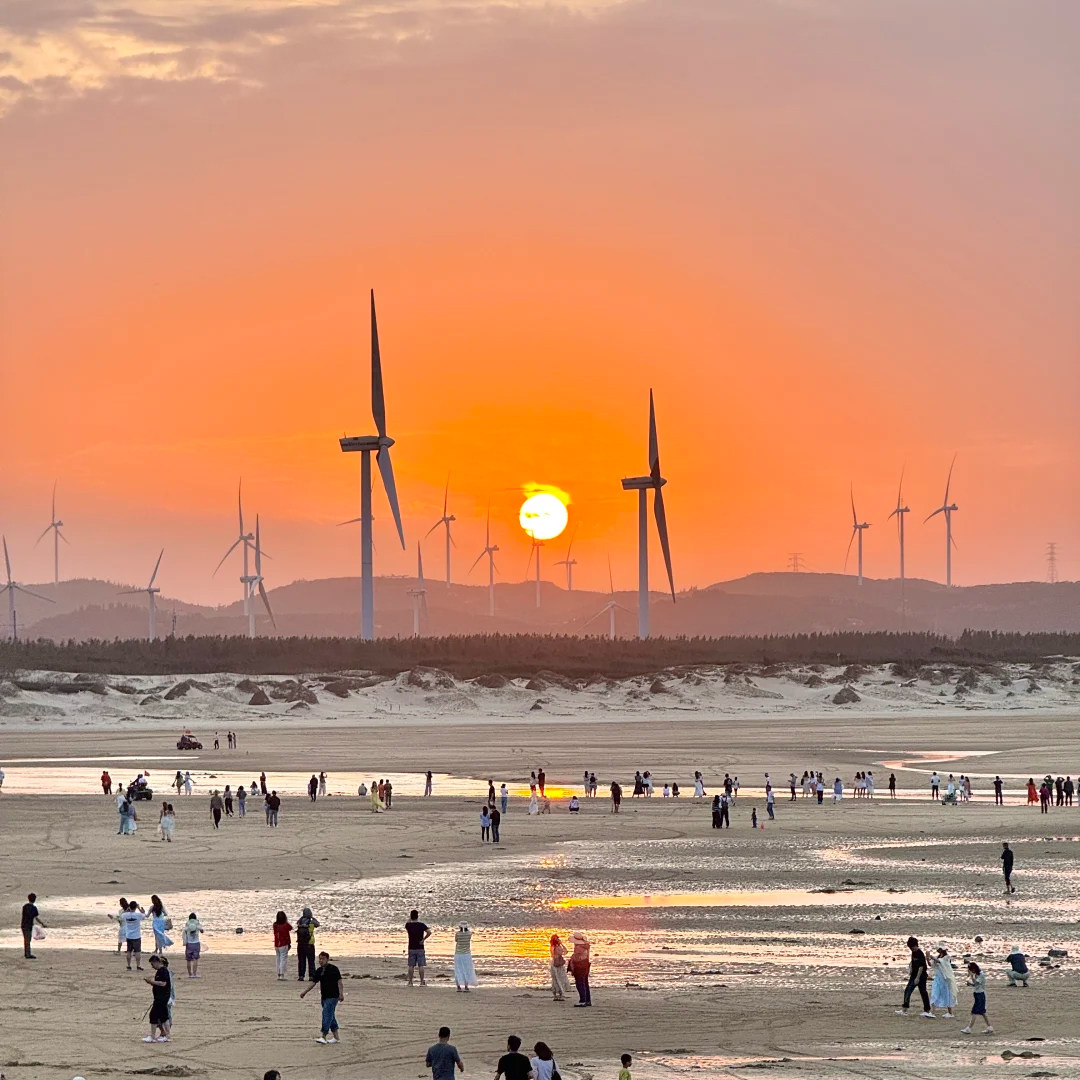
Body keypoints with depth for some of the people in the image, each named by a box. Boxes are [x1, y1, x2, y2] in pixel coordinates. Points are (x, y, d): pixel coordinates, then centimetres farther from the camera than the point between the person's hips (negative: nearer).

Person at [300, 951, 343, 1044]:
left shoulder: (333, 969, -8)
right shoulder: (319, 971, 11)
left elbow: (339, 981, -10)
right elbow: (314, 982, 18)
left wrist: (341, 994, -16)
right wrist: (305, 992, 16)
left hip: (332, 996, -8)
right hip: (324, 996, 8)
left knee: (327, 1015, -14)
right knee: (331, 1016, 12)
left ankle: (324, 1037, -18)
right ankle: (336, 1037, 19)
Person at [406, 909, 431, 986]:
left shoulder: (408, 925, -1)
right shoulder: (422, 925, -7)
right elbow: (429, 932, -18)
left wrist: (410, 917, 23)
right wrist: (423, 939, -8)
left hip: (411, 948, 2)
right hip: (420, 948, -2)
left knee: (411, 966, 6)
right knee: (421, 966, 0)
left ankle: (410, 982, 6)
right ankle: (422, 982, -2)